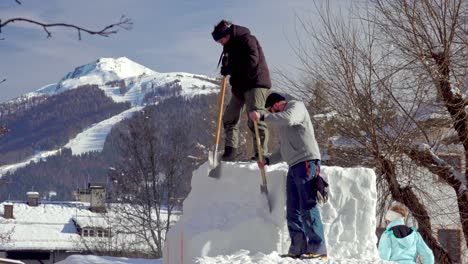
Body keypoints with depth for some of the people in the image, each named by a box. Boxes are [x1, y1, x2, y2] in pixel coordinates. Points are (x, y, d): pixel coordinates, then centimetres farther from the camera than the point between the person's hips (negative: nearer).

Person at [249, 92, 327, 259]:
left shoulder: (296, 106, 3)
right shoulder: (282, 122, 28)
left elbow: (288, 118, -21)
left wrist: (262, 117, -20)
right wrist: (267, 161, 30)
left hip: (306, 162, -9)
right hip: (294, 166, 9)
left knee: (308, 208, -13)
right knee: (293, 212, 3)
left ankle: (318, 249, -15)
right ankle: (298, 249, 3)